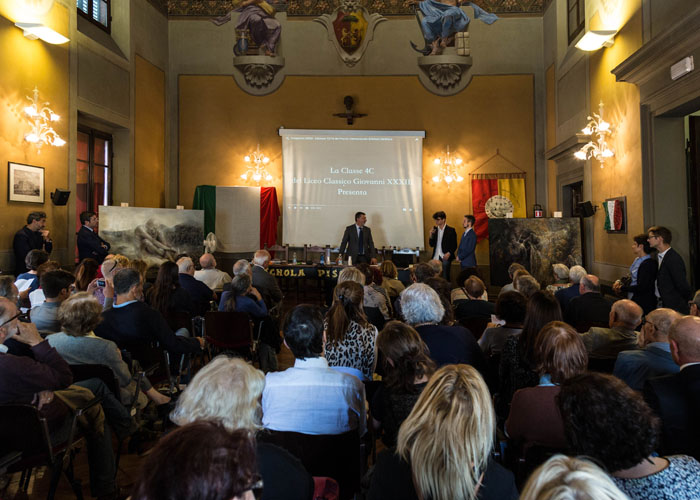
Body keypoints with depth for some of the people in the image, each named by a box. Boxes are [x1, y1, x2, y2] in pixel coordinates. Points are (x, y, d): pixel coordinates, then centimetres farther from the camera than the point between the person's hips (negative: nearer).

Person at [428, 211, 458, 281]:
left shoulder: (451, 230, -2)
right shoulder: (435, 229, 11)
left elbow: (454, 245, -2)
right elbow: (431, 244, 12)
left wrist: (449, 253, -17)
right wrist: (431, 235, -4)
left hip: (445, 257, -3)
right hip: (436, 258, 4)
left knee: (445, 278, -2)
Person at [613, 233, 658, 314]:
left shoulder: (649, 264, -20)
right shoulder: (638, 260, 7)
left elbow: (642, 287, -21)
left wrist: (622, 288, -13)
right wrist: (620, 282, -1)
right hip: (633, 300, 8)